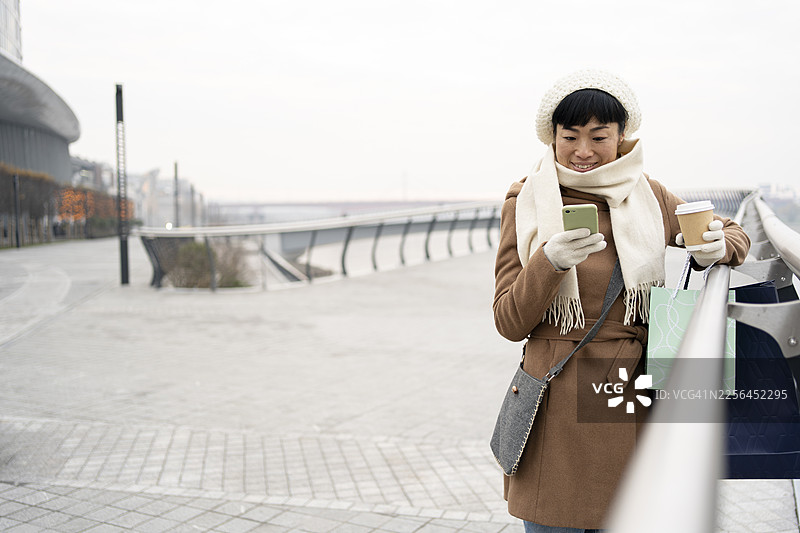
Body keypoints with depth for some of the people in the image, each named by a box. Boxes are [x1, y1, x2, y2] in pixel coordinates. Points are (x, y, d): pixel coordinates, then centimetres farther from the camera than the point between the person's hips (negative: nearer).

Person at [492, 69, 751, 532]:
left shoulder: (648, 196, 6)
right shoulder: (528, 204, -1)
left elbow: (734, 233, 22)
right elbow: (509, 323, -4)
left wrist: (715, 248, -2)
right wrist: (550, 262, -21)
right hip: (558, 404, -2)